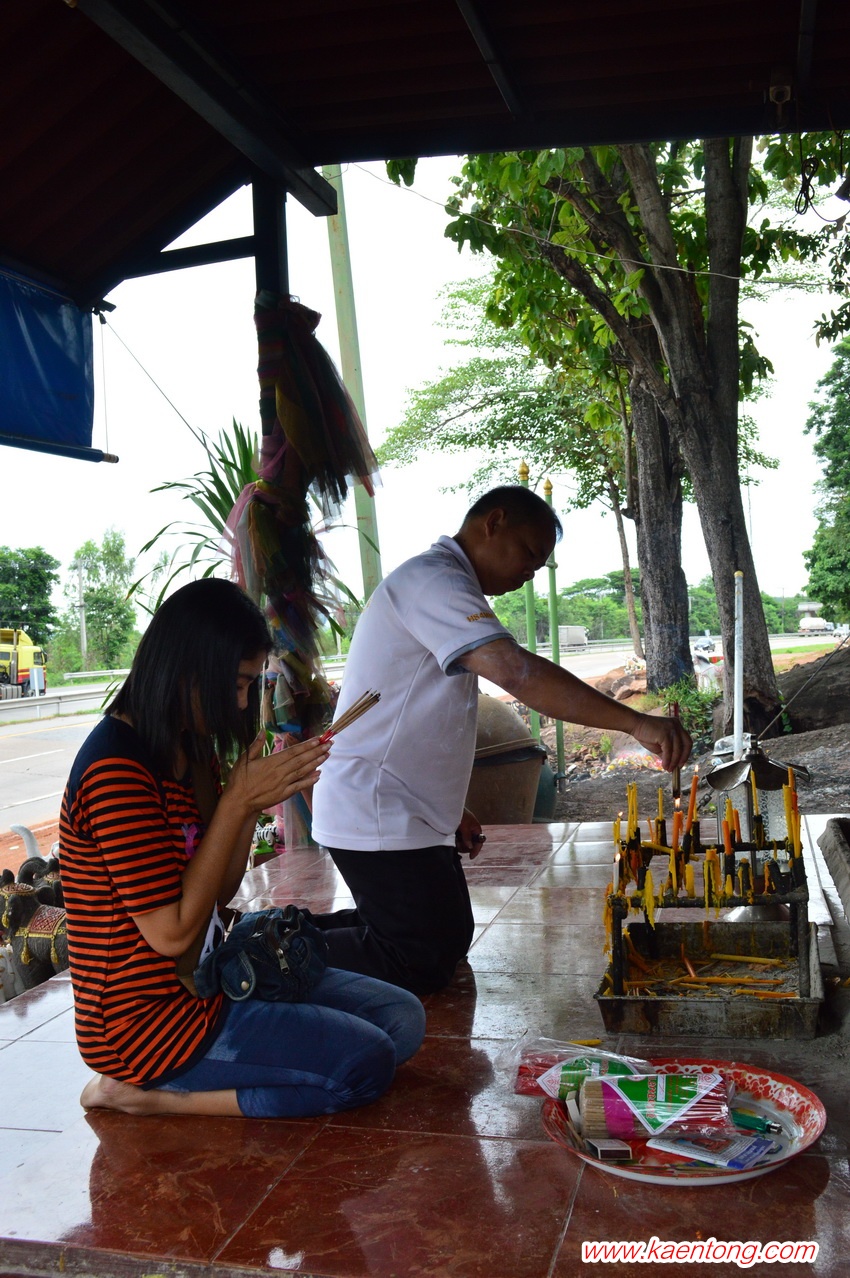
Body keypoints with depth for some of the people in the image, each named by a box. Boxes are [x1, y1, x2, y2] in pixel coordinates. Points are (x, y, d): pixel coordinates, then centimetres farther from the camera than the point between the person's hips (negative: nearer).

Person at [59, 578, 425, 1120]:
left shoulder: (191, 750, 7)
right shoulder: (117, 769, -23)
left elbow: (219, 892, 9)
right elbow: (172, 932, -22)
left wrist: (254, 799, -6)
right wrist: (236, 803, -20)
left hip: (209, 978, 10)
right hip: (149, 1019, -9)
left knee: (403, 1017, 5)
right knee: (367, 1062, -16)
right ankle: (156, 1094, -5)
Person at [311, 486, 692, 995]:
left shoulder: (440, 583, 19)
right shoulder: (434, 580, -16)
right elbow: (515, 671, -33)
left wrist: (451, 811, 19)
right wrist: (637, 722, -34)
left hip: (408, 814, 11)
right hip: (378, 820, -11)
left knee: (450, 938, 16)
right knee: (425, 964, -8)